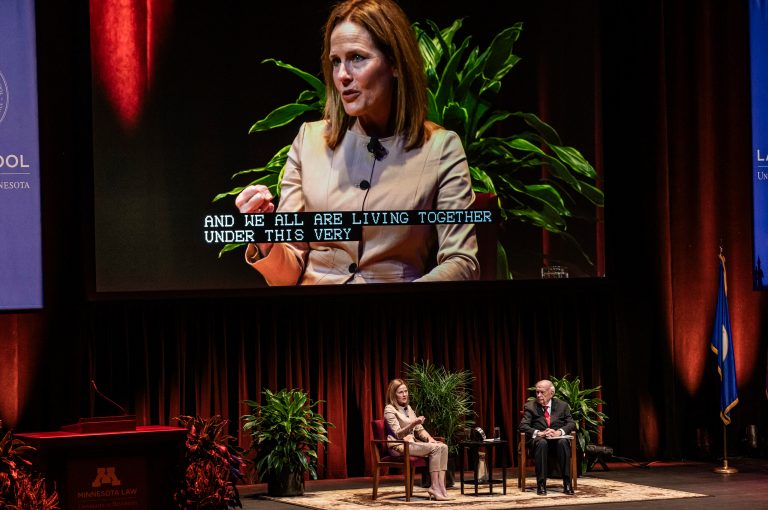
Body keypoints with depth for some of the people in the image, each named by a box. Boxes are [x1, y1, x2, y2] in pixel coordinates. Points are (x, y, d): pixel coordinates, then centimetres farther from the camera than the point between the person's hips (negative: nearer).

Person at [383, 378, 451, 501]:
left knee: (443, 447, -15)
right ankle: (434, 487, -25)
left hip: (412, 443, 8)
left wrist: (430, 439, -1)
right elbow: (398, 434, -17)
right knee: (435, 448, -27)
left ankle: (441, 485, -25)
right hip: (399, 446, -8)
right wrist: (412, 424, -32)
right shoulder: (390, 410, -7)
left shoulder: (408, 408, 18)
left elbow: (419, 429, 18)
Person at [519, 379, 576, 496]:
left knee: (563, 442, -35)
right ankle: (541, 484, -37)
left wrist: (559, 432, -18)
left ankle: (567, 483, -34)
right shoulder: (530, 406, 9)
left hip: (558, 438, 1)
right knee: (541, 443, -38)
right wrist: (539, 433, -22)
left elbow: (571, 424, 3)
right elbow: (523, 426, -4)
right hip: (539, 438, -1)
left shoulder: (562, 406, 13)